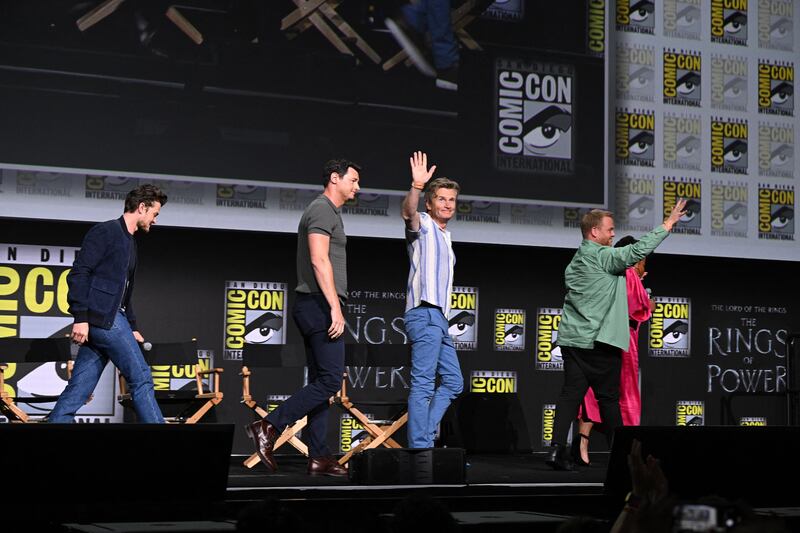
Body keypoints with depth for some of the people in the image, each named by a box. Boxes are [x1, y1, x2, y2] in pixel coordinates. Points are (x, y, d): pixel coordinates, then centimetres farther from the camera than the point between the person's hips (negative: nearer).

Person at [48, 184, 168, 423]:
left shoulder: (129, 241, 23)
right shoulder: (105, 232, -6)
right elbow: (79, 274, -14)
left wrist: (132, 327, 22)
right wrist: (80, 317, -21)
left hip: (112, 318, 9)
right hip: (103, 317, -9)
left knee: (79, 390, 4)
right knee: (141, 379, -6)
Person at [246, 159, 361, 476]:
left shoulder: (328, 212, 23)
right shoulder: (322, 210, -8)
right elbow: (319, 260, -18)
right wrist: (335, 308, -23)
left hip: (314, 307, 11)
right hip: (320, 305, -11)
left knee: (320, 381, 7)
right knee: (329, 380, -12)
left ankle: (319, 457, 7)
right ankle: (268, 427, -13)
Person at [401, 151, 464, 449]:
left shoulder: (443, 236, 25)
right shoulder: (423, 225, 0)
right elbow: (408, 212, -25)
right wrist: (416, 187, -43)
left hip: (438, 318, 10)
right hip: (425, 314, -10)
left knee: (453, 381, 12)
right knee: (423, 384, -13)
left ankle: (423, 436, 12)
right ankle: (420, 447, -15)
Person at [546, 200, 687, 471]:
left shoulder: (575, 261, 17)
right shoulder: (602, 256, -9)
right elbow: (637, 251, -19)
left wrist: (622, 276, 21)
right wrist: (667, 225, -13)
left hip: (572, 339, 7)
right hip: (599, 341, -7)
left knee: (571, 393, 1)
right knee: (609, 398, 1)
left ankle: (557, 448, -10)